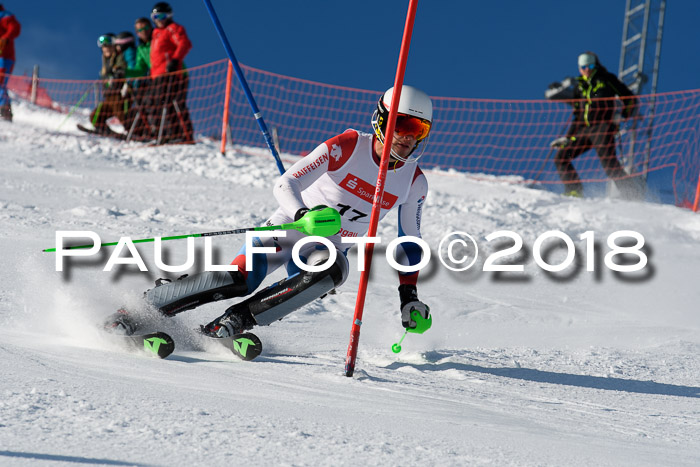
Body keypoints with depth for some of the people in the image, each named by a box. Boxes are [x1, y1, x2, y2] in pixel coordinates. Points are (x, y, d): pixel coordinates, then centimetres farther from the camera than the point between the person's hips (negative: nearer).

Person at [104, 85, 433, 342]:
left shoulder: (415, 183, -2)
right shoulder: (347, 147, -15)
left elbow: (410, 242, 11)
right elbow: (285, 183, -19)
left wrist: (409, 294, -1)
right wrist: (304, 215, -39)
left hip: (328, 250, 3)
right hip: (288, 228, -3)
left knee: (332, 270, -34)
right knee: (237, 280, -27)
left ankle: (236, 321, -30)